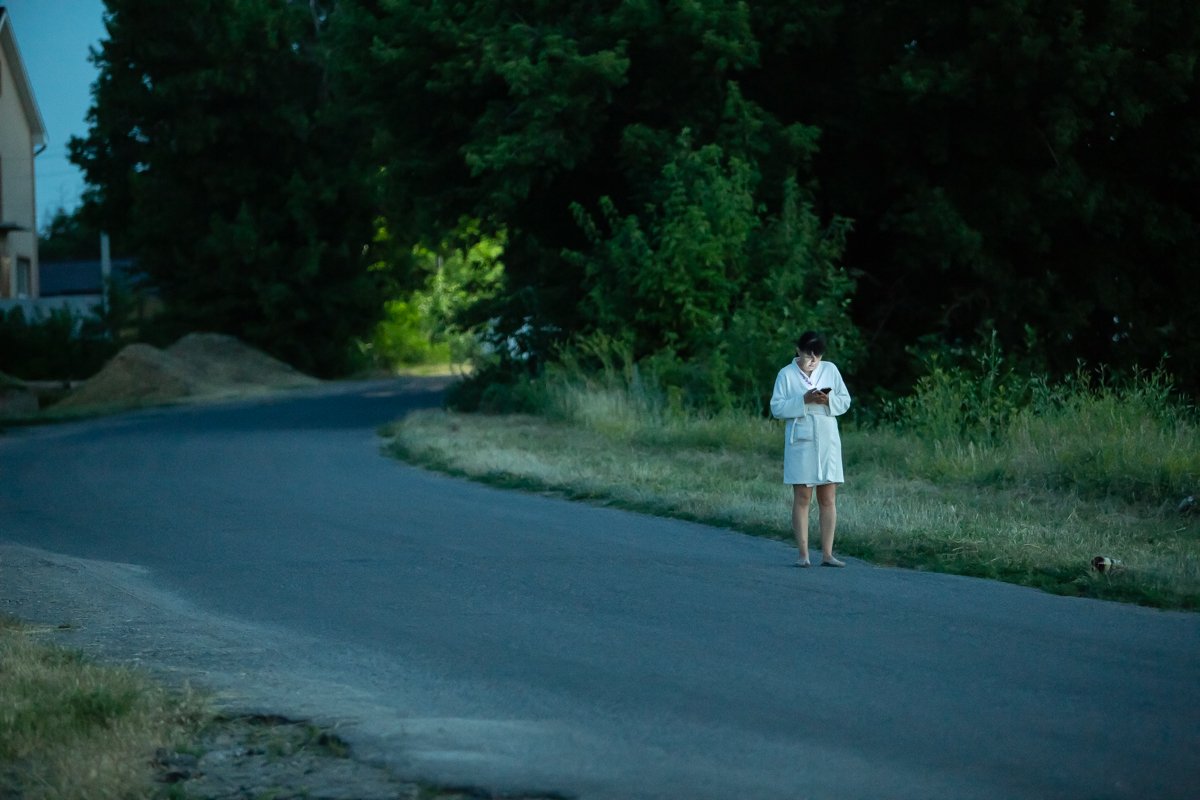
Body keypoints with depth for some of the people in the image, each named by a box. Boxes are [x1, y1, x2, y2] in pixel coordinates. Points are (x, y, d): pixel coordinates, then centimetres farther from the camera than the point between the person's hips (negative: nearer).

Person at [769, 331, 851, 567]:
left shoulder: (830, 369, 8)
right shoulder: (786, 374, 0)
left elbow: (845, 401, 8)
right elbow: (776, 408, -6)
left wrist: (828, 400, -13)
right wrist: (804, 400, -17)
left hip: (827, 440, 3)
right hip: (800, 441, -3)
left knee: (828, 498, 1)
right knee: (802, 497, -2)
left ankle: (827, 554, 4)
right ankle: (803, 554, 0)